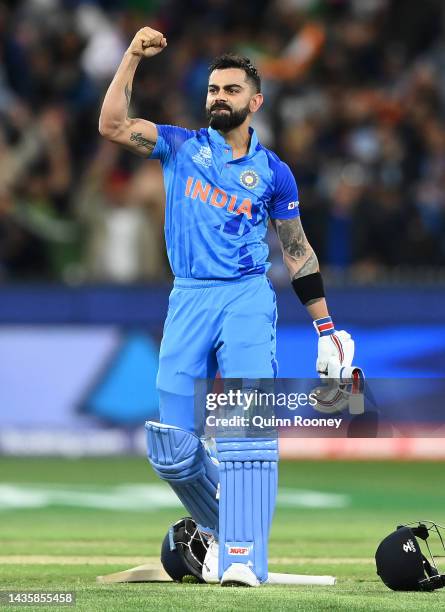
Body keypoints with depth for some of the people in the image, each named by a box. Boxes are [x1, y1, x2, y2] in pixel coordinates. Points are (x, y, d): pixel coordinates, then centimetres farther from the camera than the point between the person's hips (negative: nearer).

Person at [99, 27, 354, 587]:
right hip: (187, 302, 2)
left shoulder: (272, 172, 7)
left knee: (246, 430, -16)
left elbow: (297, 250, 13)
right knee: (171, 451, -1)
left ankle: (244, 557, -20)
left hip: (247, 301, -2)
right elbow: (112, 125, -3)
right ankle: (220, 524, 25)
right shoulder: (181, 146, 10)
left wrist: (325, 328, 10)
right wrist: (133, 57, -10)